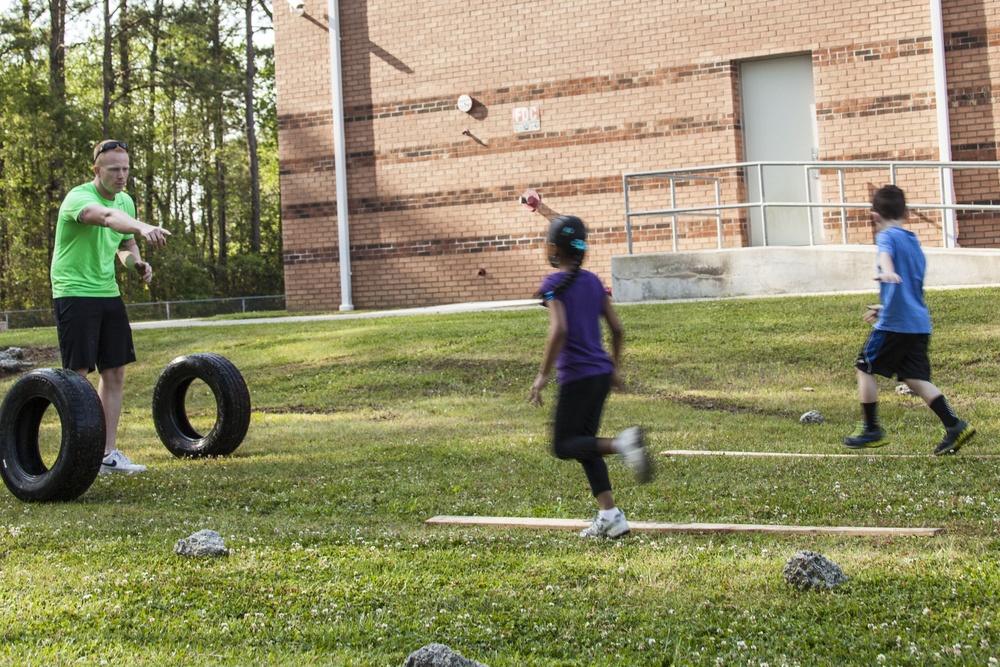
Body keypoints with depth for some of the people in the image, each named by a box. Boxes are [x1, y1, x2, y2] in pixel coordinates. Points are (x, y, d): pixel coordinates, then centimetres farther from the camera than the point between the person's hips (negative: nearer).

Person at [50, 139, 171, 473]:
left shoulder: (126, 200, 8)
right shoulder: (78, 198, -18)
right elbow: (106, 216, -41)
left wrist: (135, 262, -1)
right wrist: (142, 227, -61)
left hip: (109, 294, 8)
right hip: (74, 293, -7)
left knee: (114, 372, 7)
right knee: (78, 374, -8)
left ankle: (109, 453, 14)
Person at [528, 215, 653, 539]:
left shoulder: (554, 284, -10)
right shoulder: (593, 281, 11)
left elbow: (559, 330, -23)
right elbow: (617, 329, 11)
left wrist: (542, 375, -18)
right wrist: (614, 369, 22)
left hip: (576, 375, -7)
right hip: (601, 373, 7)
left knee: (564, 446, 2)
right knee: (584, 444, 14)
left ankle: (622, 443, -23)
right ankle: (609, 516, 7)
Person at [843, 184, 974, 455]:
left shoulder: (887, 236, -5)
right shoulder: (914, 242, 20)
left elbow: (886, 254, -31)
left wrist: (886, 272, -52)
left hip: (894, 322, -7)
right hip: (919, 323, 7)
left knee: (865, 368, 8)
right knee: (915, 379, 8)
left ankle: (872, 430, 12)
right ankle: (954, 425, -5)